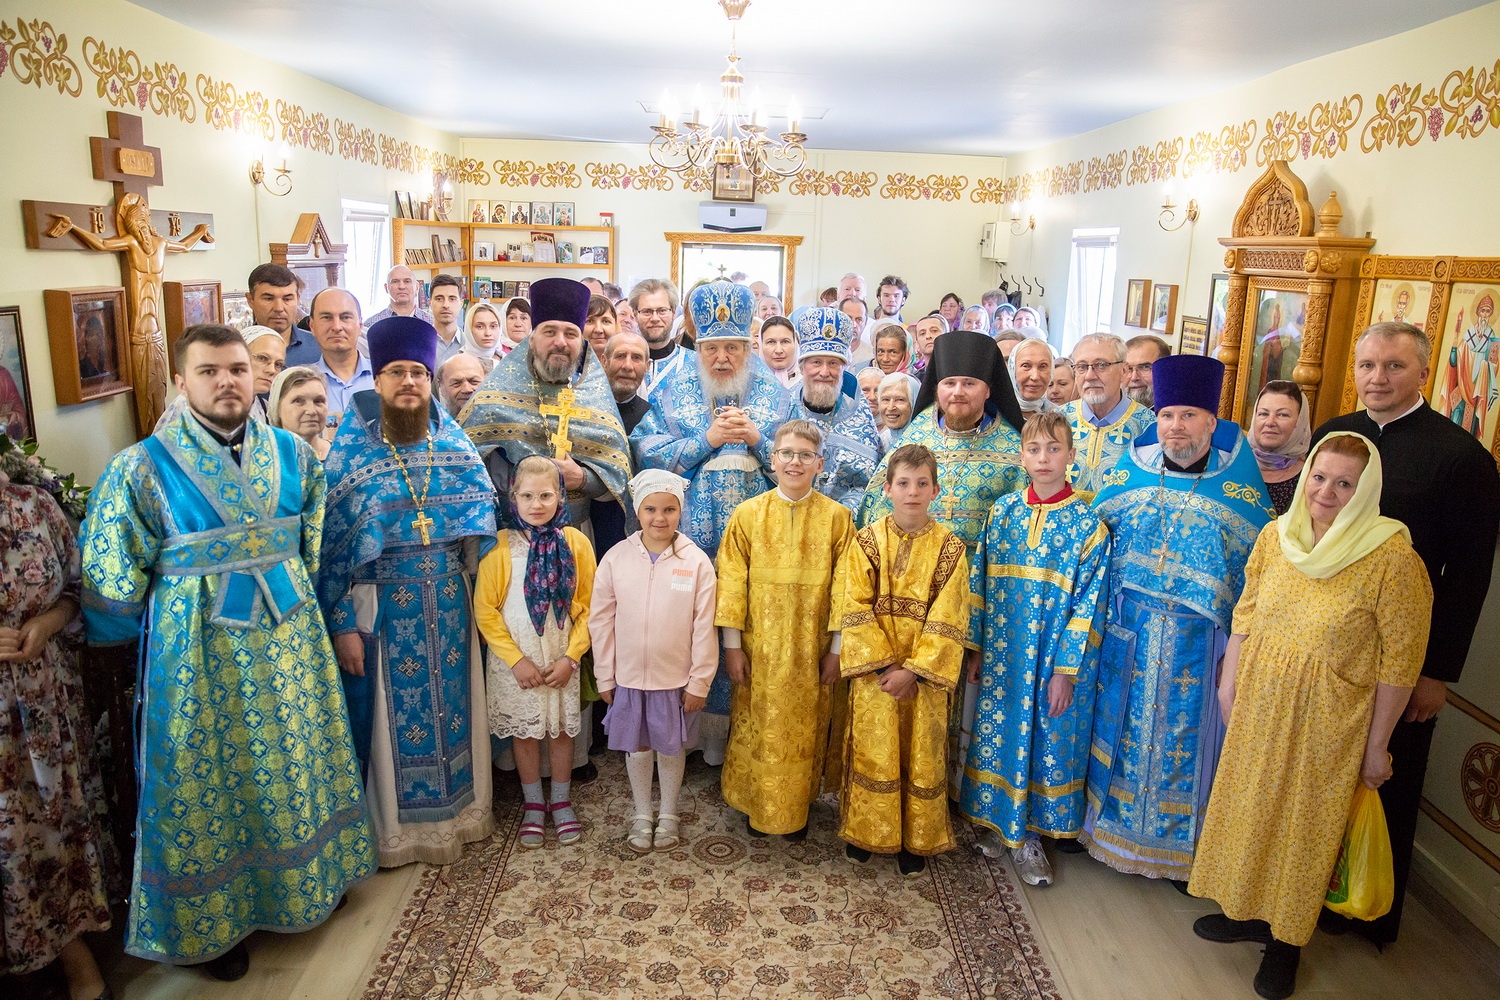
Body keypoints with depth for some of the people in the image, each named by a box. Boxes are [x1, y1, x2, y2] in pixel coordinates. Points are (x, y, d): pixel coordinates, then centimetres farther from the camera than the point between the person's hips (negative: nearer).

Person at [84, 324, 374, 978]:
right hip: (195, 656, -3)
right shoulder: (140, 470, -12)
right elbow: (110, 581, -4)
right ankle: (213, 923, 31)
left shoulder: (293, 455, -1)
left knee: (297, 766, 17)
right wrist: (166, 630, 3)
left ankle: (308, 882, 40)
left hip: (291, 645, 4)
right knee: (208, 783, 10)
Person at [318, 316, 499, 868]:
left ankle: (459, 809, 32)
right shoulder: (348, 452, -6)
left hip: (449, 604, 3)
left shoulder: (454, 442, 3)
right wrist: (343, 623, -10)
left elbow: (482, 519, 7)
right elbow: (331, 542, -7)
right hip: (383, 607, -3)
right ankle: (396, 826, 26)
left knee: (453, 702, 12)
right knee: (393, 713, 7)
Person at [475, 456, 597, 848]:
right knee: (523, 731, 12)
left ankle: (561, 802, 31)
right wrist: (516, 659, -12)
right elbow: (485, 610, -8)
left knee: (562, 729, 12)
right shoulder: (500, 546, -10)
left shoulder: (575, 543, -6)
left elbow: (588, 606, -2)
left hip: (561, 659, 1)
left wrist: (571, 656, -9)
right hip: (514, 659, -1)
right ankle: (533, 804, 31)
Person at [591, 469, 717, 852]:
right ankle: (642, 816, 36)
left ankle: (669, 815, 35)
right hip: (628, 677, 1)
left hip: (676, 678, -1)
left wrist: (699, 682, -5)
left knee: (671, 746, 14)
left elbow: (704, 628, -6)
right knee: (636, 745, 15)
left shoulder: (696, 561, -10)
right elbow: (601, 622, 0)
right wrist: (605, 677, 2)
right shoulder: (616, 558, -6)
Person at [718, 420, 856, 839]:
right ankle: (756, 806, 30)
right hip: (760, 649, 0)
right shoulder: (748, 514, -2)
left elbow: (844, 586, -2)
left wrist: (837, 648, -2)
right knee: (758, 730, 10)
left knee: (806, 732, 11)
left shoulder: (836, 516, -3)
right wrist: (732, 645, -3)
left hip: (811, 650, 0)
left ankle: (798, 809, 30)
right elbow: (731, 581, -2)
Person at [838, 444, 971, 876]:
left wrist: (913, 670, -14)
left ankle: (917, 839, 27)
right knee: (872, 752, 9)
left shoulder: (950, 548, -5)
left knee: (922, 757, 10)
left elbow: (947, 621, -8)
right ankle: (865, 831, 28)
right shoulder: (866, 541, -4)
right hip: (874, 670, 0)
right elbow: (856, 610, -7)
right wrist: (884, 665, -14)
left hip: (925, 673, 0)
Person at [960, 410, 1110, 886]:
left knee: (1046, 739, 8)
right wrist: (975, 648, 4)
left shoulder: (1087, 523, -9)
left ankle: (1029, 835, 26)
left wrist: (1065, 670, -12)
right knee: (997, 734, 12)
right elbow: (979, 580, 4)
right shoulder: (1003, 511, 0)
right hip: (1001, 654, 3)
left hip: (1054, 659, -2)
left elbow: (1087, 602, -9)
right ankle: (998, 822, 31)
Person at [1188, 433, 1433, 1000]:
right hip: (1260, 706, 4)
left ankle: (1287, 938, 34)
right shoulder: (1276, 535, -5)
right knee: (1252, 805, 18)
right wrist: (1229, 682, 5)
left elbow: (1400, 659, -14)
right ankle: (1247, 910, 41)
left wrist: (1376, 745, -9)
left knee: (1306, 824, 12)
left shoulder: (1393, 558, -19)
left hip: (1329, 722, -4)